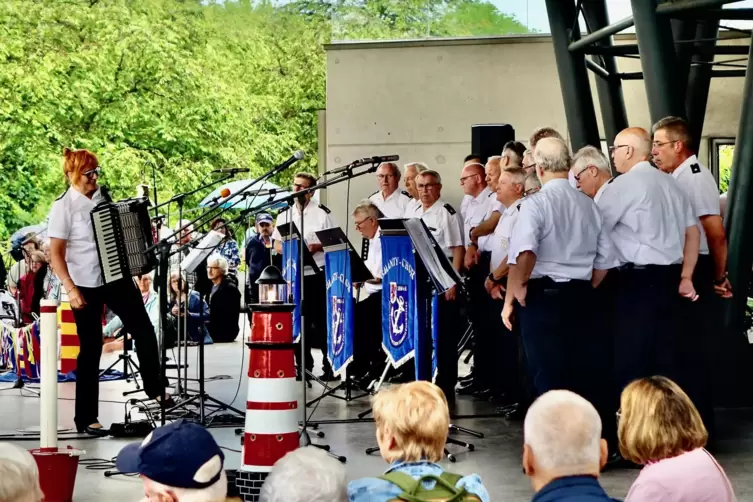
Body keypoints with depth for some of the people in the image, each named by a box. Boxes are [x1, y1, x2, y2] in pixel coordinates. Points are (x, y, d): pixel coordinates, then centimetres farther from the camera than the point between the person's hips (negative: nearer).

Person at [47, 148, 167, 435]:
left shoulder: (104, 196, 4)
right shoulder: (63, 207, -12)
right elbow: (56, 253, -15)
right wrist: (70, 289, -23)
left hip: (117, 277, 6)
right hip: (86, 286, -5)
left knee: (144, 331, 8)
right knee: (91, 348, 0)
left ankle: (154, 387, 30)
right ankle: (86, 418, 10)